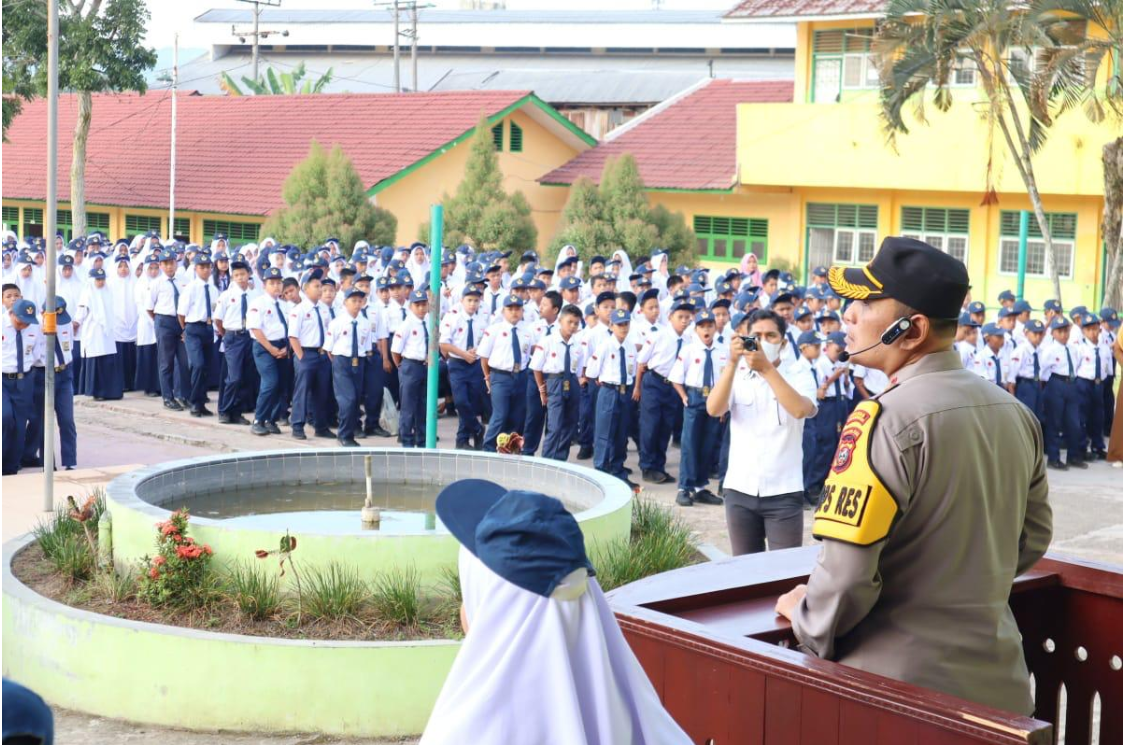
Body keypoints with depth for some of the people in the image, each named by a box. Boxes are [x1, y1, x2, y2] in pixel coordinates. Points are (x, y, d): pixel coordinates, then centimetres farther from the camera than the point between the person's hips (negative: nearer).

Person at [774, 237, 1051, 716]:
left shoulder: (886, 420, -20)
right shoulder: (1015, 412, 3)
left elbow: (846, 572, -23)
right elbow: (1033, 539, 14)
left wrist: (807, 617, -4)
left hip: (899, 685, -6)